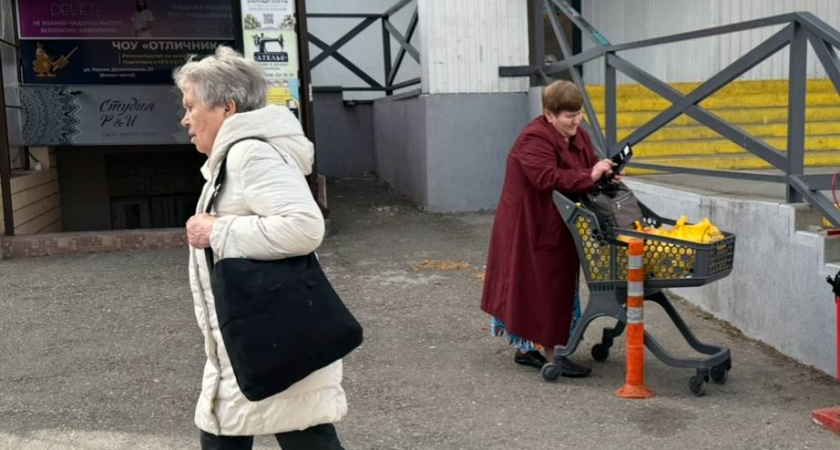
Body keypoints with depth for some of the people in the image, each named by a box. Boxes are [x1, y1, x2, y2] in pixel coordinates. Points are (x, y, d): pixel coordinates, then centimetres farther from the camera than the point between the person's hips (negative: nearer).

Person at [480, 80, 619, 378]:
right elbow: (548, 178, -32)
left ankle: (528, 347, 26)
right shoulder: (534, 140, -20)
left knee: (555, 285, 14)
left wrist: (606, 175, -11)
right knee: (539, 286, -2)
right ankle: (551, 356, 6)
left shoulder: (578, 136, 9)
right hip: (531, 227, -9)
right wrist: (590, 176, -30)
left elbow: (590, 166, 11)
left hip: (559, 227, 9)